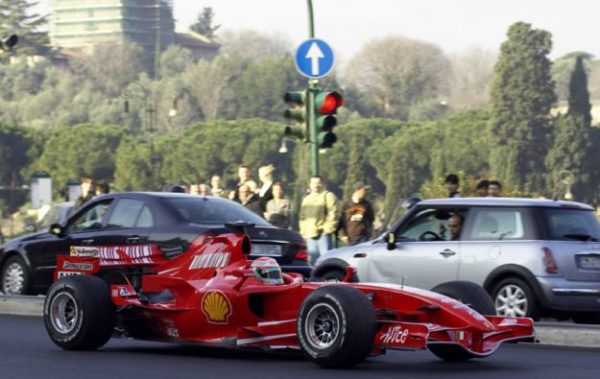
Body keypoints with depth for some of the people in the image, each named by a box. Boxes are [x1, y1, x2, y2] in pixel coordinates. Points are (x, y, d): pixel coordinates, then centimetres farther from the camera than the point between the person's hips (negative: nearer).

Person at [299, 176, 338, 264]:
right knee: (313, 259, 8)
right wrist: (303, 231, 14)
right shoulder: (306, 199, 24)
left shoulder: (328, 196, 2)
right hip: (310, 234, 7)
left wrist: (328, 228, -15)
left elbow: (333, 214, -6)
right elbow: (302, 217, 26)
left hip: (323, 234, -7)